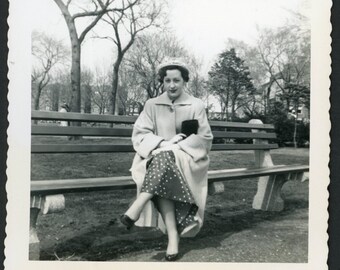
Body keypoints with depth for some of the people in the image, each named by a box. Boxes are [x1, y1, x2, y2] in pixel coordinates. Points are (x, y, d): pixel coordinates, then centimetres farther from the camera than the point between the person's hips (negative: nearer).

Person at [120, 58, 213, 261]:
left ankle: (135, 211, -38)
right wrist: (164, 142, -17)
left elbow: (205, 139, 0)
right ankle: (173, 236, -35)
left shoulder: (197, 106, 4)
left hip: (187, 160, -1)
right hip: (158, 159, 1)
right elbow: (139, 135, 1)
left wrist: (176, 146, -14)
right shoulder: (152, 105, 8)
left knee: (165, 157, -35)